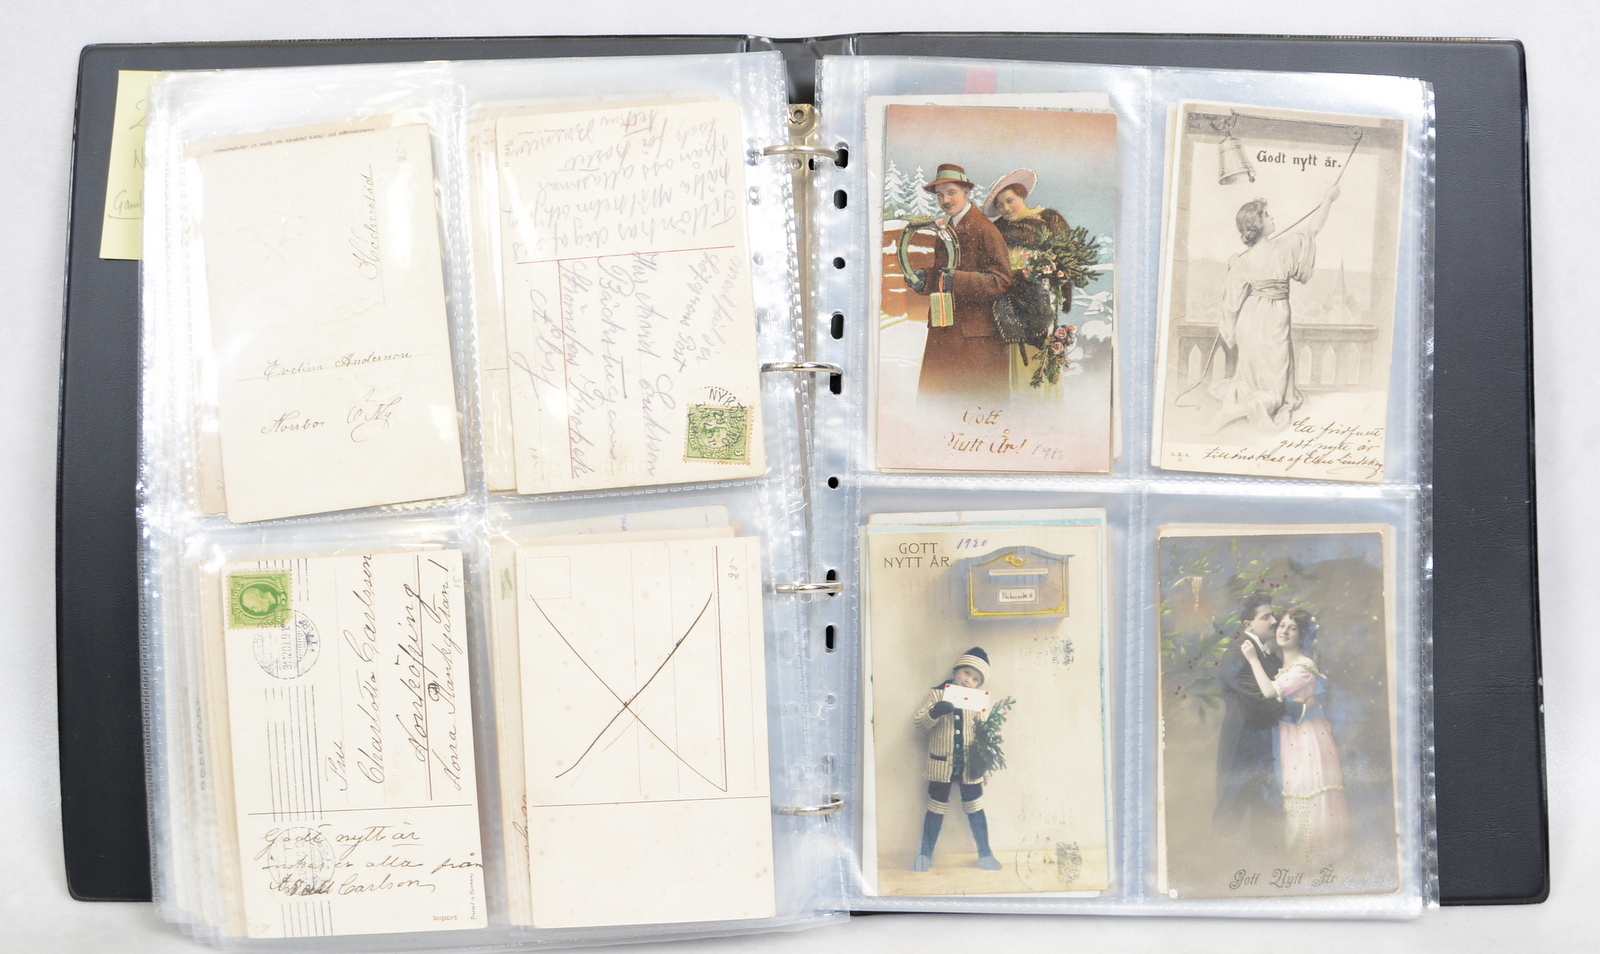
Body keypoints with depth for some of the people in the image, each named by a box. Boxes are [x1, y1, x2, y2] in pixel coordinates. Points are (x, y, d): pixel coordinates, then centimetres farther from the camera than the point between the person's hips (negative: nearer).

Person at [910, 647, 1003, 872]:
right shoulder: (936, 694, -3)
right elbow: (918, 722, -9)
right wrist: (935, 712, -28)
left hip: (969, 765, 2)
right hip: (941, 764, -1)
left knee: (975, 809, 9)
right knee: (936, 809, 8)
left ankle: (985, 855, 21)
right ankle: (925, 854, 20)